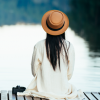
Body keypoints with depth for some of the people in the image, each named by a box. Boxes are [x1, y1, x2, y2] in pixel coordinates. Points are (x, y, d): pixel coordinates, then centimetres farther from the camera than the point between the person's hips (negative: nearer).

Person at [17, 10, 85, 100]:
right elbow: (69, 74, -2)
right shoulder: (69, 47, -10)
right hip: (63, 89, 1)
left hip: (43, 88, 0)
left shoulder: (39, 46, -13)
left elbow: (35, 71, -3)